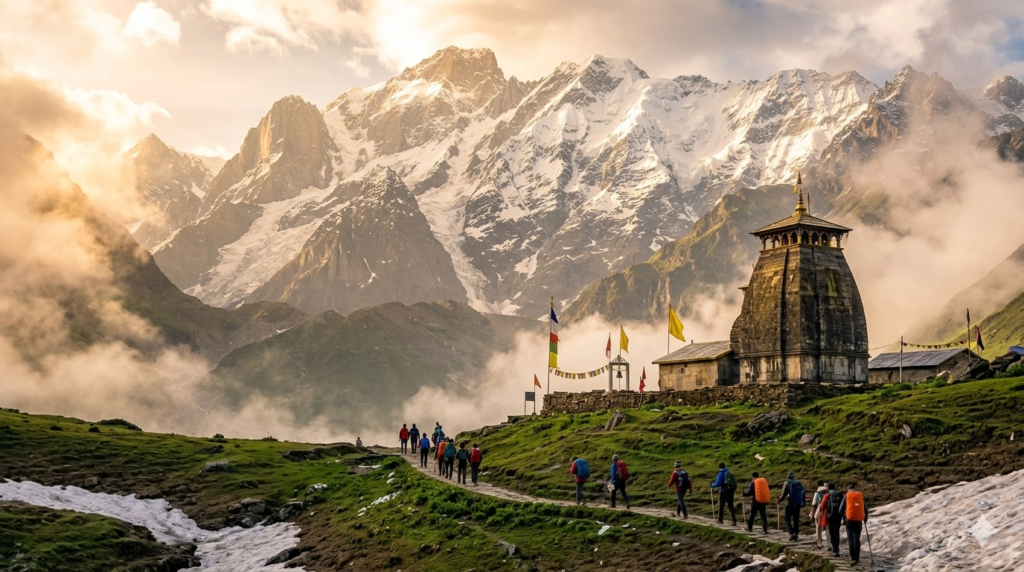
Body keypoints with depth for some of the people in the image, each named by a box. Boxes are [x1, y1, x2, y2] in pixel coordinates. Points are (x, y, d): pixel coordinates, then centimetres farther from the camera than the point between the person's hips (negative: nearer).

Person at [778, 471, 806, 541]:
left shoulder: (787, 483, -5)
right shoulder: (799, 484, 8)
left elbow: (784, 494, -11)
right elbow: (804, 494, 10)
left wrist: (779, 500, 6)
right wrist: (803, 503, 22)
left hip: (790, 504, -5)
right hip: (798, 504, 5)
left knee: (788, 519, 2)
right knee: (796, 520, 14)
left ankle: (791, 533, -13)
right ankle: (796, 535, 15)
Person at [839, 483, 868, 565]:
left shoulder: (846, 497, 1)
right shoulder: (861, 496, 7)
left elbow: (841, 510, 0)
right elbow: (866, 509, 8)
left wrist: (844, 517, 17)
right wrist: (865, 518, 23)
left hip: (850, 520, -2)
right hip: (859, 521, 2)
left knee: (851, 539, 0)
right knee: (857, 539, 14)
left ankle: (853, 558, -12)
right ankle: (857, 558, 17)